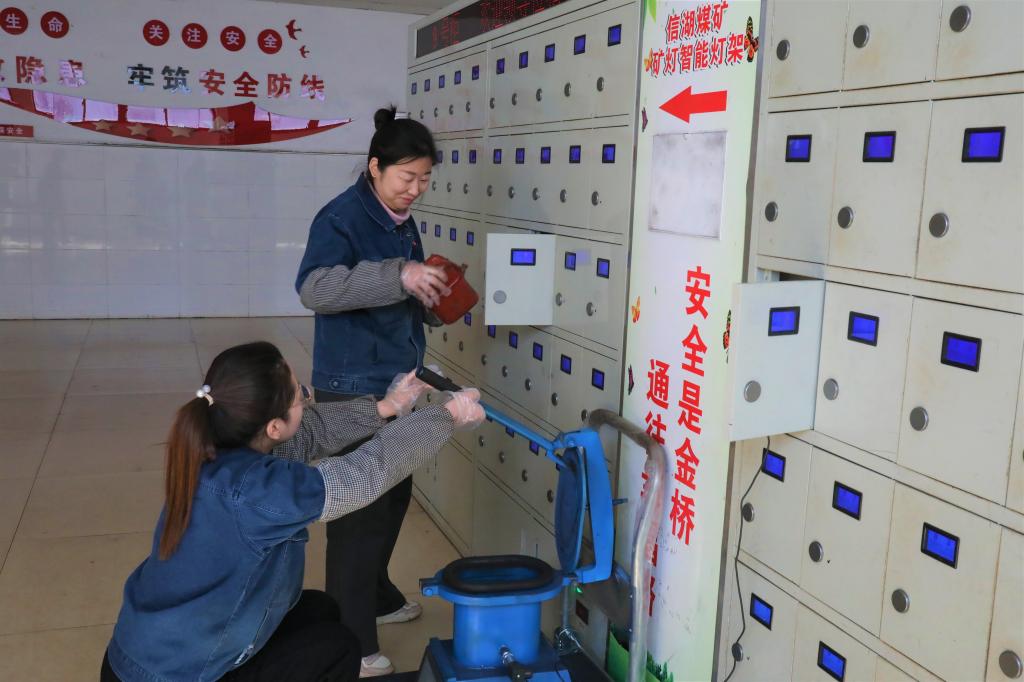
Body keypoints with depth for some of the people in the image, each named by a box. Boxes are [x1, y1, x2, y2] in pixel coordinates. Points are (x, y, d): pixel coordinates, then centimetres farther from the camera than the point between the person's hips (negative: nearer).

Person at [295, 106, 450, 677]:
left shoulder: (403, 222, 11)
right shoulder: (341, 218, -15)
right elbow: (315, 288, -31)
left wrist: (437, 301, -1)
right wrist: (398, 275, -39)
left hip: (398, 382, 9)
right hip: (354, 389, -9)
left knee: (394, 495, 20)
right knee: (358, 507, -1)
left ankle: (376, 596, 40)